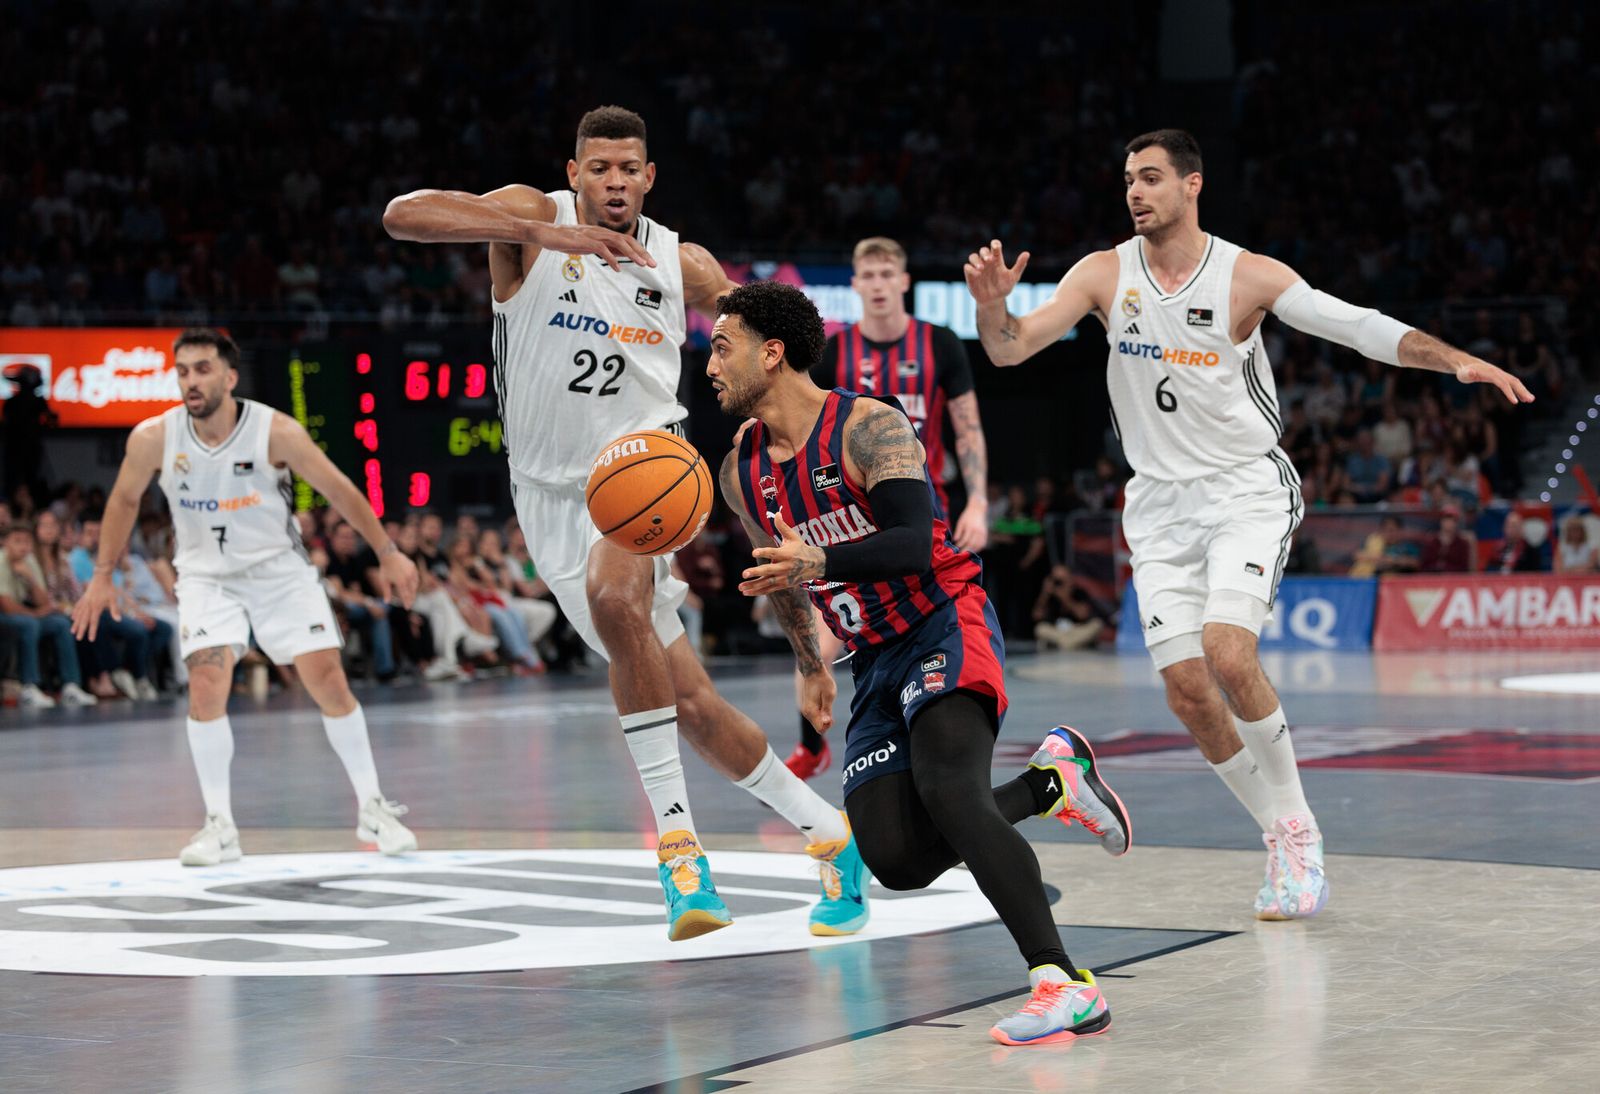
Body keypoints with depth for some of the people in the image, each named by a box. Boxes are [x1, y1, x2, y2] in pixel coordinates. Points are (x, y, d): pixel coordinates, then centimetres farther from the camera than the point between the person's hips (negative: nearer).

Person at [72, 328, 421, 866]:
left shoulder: (276, 431, -21)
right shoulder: (153, 438, -16)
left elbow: (339, 489, -9)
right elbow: (124, 501, 3)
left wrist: (387, 553, -4)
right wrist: (102, 576, 6)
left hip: (280, 569, -1)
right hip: (207, 575, 1)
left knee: (330, 682, -5)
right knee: (206, 687, -17)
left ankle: (371, 808, 12)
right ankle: (219, 826, -5)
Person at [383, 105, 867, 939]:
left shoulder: (682, 264, 3)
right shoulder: (533, 220, -4)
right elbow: (401, 214, -22)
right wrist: (543, 232, -32)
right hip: (554, 491, 1)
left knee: (616, 600, -34)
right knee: (687, 703, -1)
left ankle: (677, 837, -27)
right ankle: (830, 836, 14)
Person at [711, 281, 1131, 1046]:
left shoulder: (869, 429, -14)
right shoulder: (741, 474, 7)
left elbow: (914, 544, -27)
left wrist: (820, 564, -42)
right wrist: (809, 666, 31)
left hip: (946, 628, -7)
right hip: (875, 661, 7)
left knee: (946, 785, -33)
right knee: (896, 860, -9)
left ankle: (1066, 987, -36)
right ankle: (1048, 784, 14)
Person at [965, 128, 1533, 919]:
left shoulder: (1247, 275, -8)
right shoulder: (1104, 274, -1)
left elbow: (1360, 328, -10)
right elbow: (1009, 349, -7)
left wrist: (1458, 361, -23)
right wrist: (991, 306, -30)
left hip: (1247, 489, -3)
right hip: (1160, 501, 3)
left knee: (1229, 655, -23)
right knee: (1186, 689, -4)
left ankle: (1298, 827, -5)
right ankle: (1283, 839, 13)